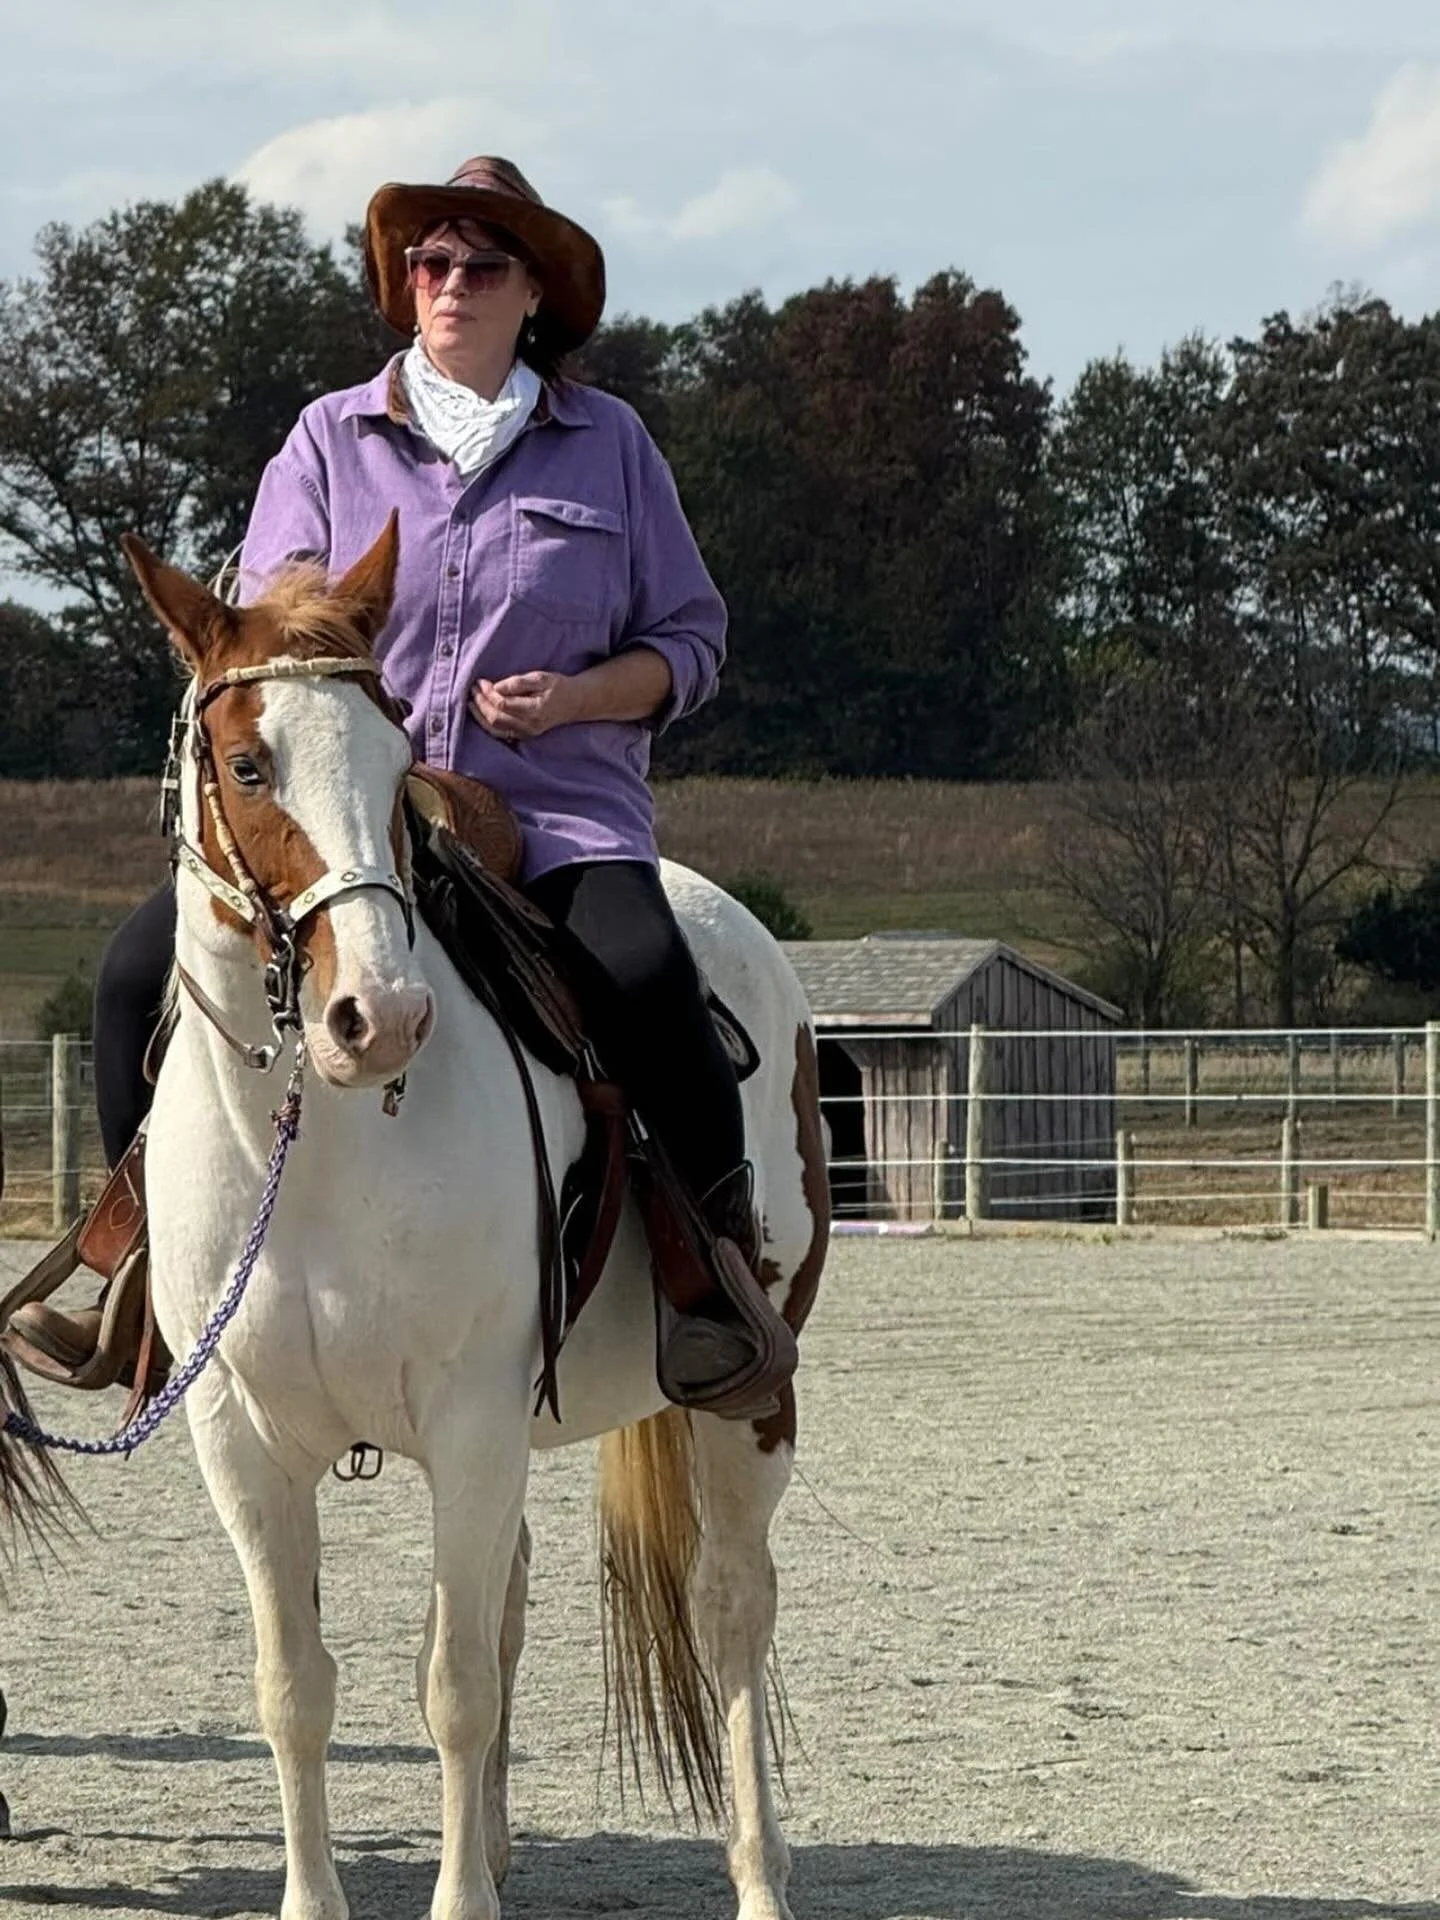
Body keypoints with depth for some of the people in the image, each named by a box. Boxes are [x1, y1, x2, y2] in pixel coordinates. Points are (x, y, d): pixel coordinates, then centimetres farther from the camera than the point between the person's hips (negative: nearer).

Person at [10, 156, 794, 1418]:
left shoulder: (609, 443, 10)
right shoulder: (331, 439, 12)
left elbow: (690, 642, 11)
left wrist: (574, 697, -9)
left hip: (559, 807, -2)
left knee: (641, 974, -34)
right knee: (146, 966, -17)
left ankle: (731, 1276, -20)